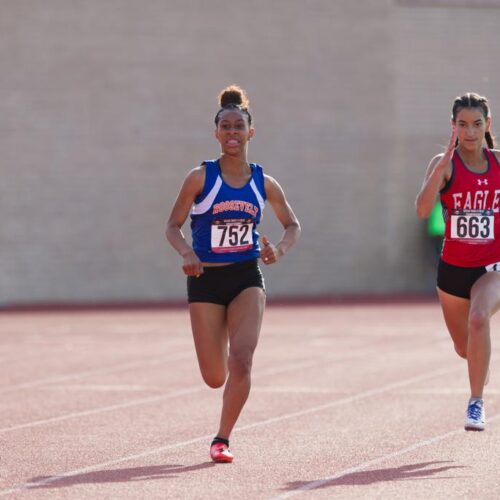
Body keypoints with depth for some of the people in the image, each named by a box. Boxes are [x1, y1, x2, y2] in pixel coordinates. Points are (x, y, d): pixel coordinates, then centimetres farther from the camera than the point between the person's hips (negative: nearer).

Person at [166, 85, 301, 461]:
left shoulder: (263, 183, 2)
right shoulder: (201, 177, -5)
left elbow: (293, 225, 15)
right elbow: (173, 226, -1)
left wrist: (279, 249, -6)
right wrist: (186, 252, -22)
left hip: (247, 278, 1)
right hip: (206, 280, -1)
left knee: (241, 359, -20)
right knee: (215, 378, 1)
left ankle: (223, 439, -6)